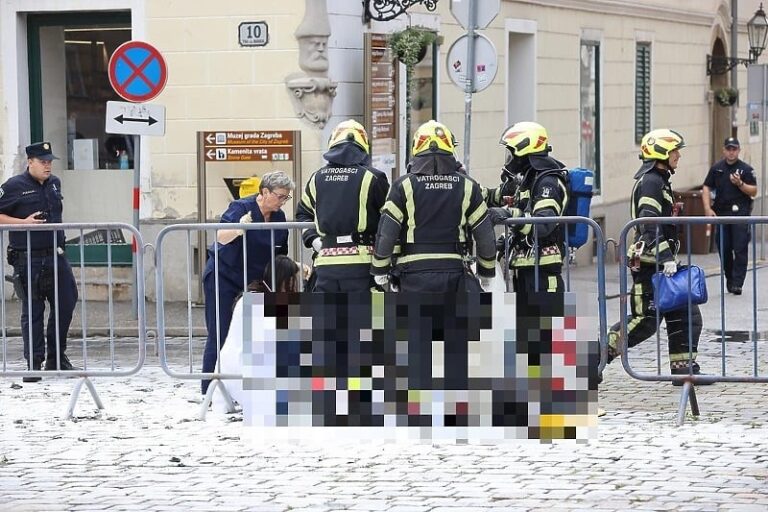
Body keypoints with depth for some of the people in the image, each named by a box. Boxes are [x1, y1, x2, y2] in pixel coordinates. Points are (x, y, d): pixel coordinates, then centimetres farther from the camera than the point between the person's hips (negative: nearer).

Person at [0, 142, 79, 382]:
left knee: (66, 303, 4)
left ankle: (56, 358, 19)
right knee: (32, 310, 1)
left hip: (55, 255, 6)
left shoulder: (54, 184, 12)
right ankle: (34, 363, 7)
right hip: (28, 260, -6)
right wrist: (23, 222, -15)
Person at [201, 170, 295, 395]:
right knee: (219, 336, -8)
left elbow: (279, 256, 13)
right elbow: (221, 237, -35)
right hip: (222, 276, -6)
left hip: (253, 279, 6)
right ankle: (209, 393, -5)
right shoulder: (241, 207, -18)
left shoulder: (279, 217, 2)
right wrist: (238, 229, -55)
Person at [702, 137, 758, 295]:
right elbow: (706, 188, 9)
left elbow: (754, 192, 0)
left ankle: (737, 283, -10)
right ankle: (729, 279, 22)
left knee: (740, 249, -9)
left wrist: (740, 184, -16)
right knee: (724, 249, 7)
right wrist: (707, 208, -3)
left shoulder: (746, 169, 2)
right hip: (721, 213, 3)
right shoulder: (716, 169, 9)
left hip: (740, 213, -3)